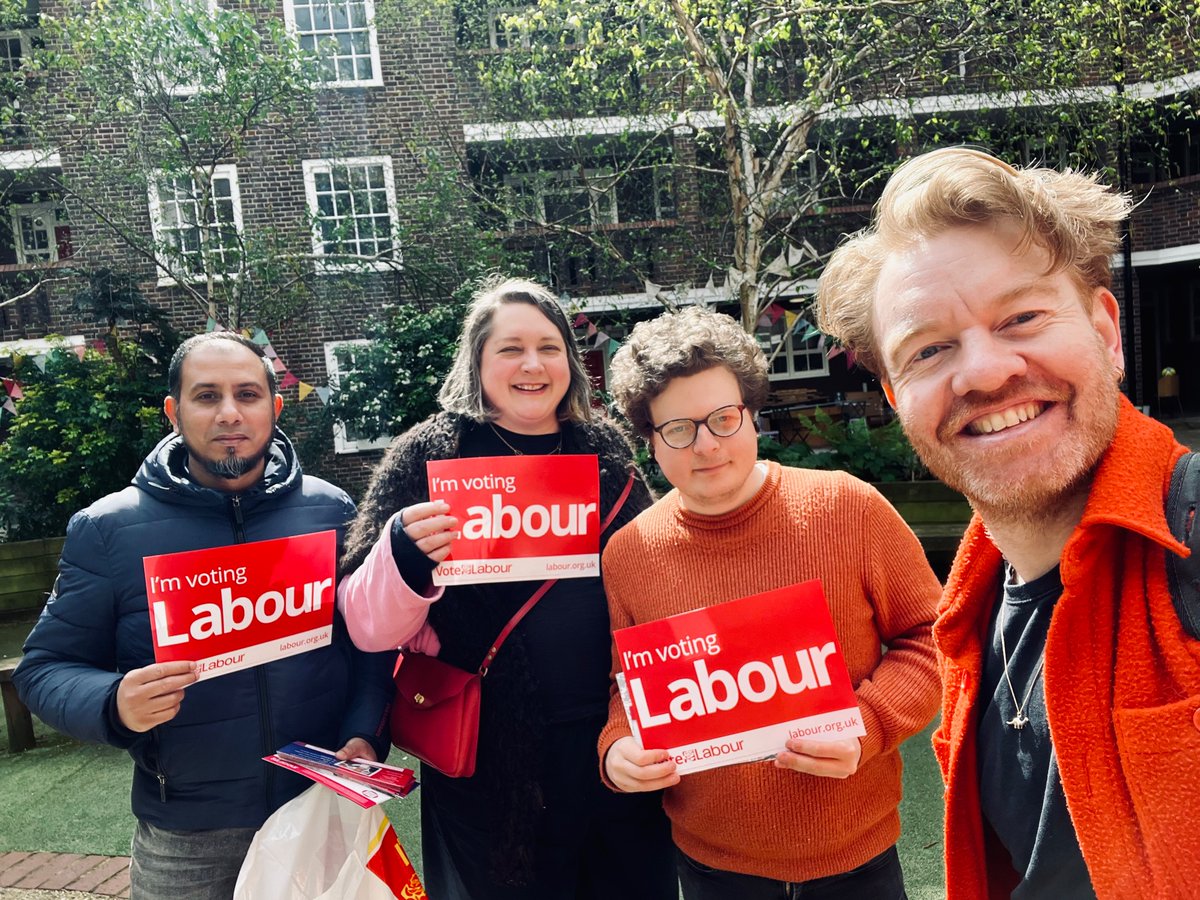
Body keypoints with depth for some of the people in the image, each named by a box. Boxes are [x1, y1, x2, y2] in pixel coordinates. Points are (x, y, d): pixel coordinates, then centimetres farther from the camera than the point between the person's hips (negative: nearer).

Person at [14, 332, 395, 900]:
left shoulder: (330, 510, -3)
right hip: (185, 837, 0)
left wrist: (365, 734, -12)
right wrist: (114, 705, -23)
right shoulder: (108, 529, -6)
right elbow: (46, 667, -3)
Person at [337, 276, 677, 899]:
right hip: (491, 760, -3)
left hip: (620, 746, 4)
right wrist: (405, 552, -29)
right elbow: (369, 627, -10)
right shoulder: (431, 455, -7)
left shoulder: (605, 451, 3)